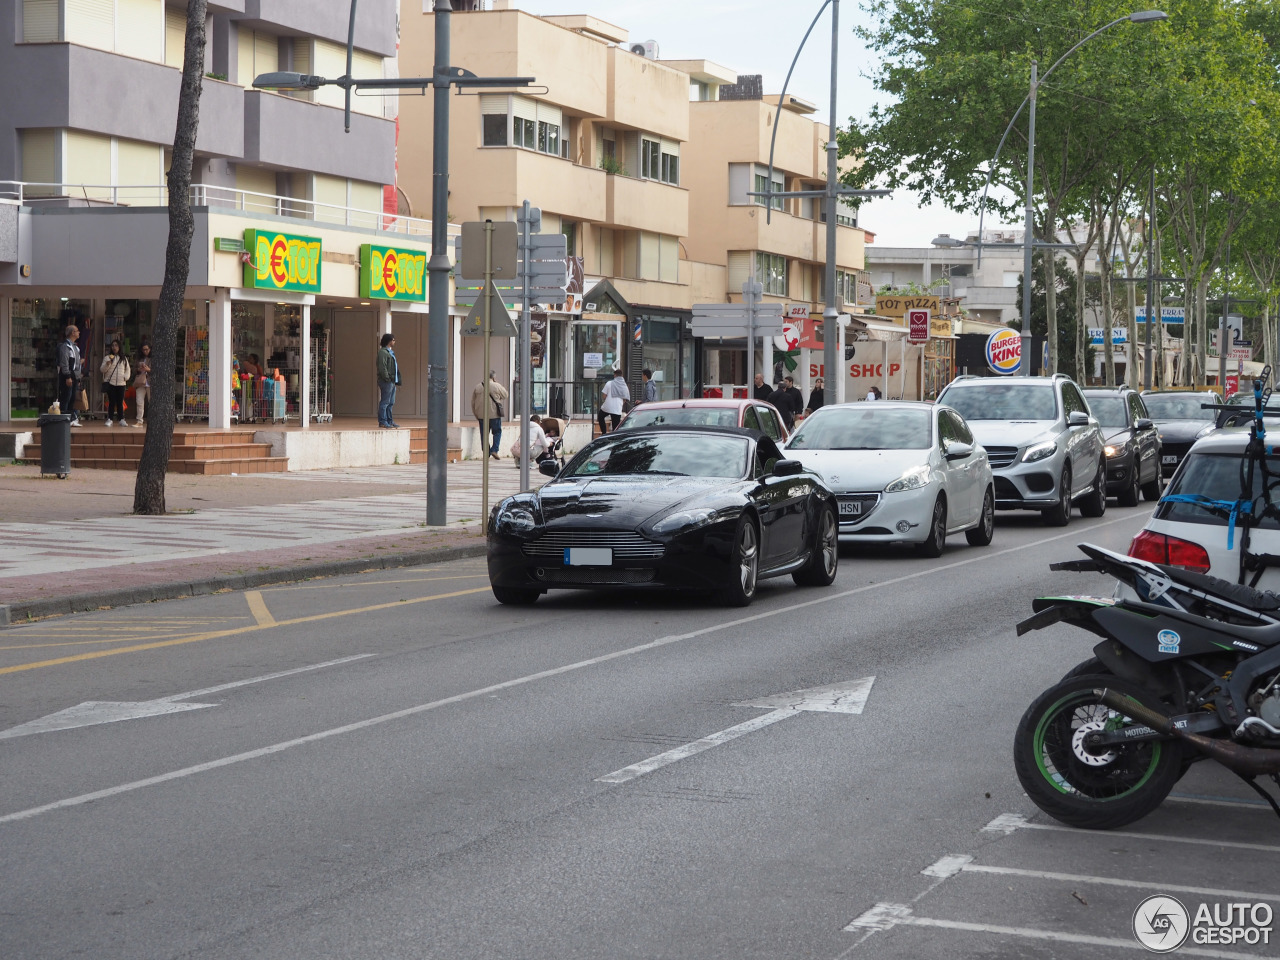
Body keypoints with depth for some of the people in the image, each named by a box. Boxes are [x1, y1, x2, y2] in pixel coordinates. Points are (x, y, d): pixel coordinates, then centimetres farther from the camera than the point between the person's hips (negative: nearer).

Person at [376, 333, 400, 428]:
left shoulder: (390, 352, 20)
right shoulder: (383, 352, -11)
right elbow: (382, 367, -18)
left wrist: (396, 381, 15)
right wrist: (387, 378, -19)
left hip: (392, 381, 10)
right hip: (386, 381, -10)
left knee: (391, 402, 13)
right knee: (385, 402, -7)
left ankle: (389, 421, 18)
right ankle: (382, 422, -5)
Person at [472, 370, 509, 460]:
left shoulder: (477, 387, 5)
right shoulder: (496, 386, -7)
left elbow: (473, 403, 9)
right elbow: (505, 395, 9)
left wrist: (476, 415, 18)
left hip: (481, 415, 3)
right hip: (494, 414, -3)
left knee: (484, 434, 9)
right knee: (497, 432, 10)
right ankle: (494, 450, -4)